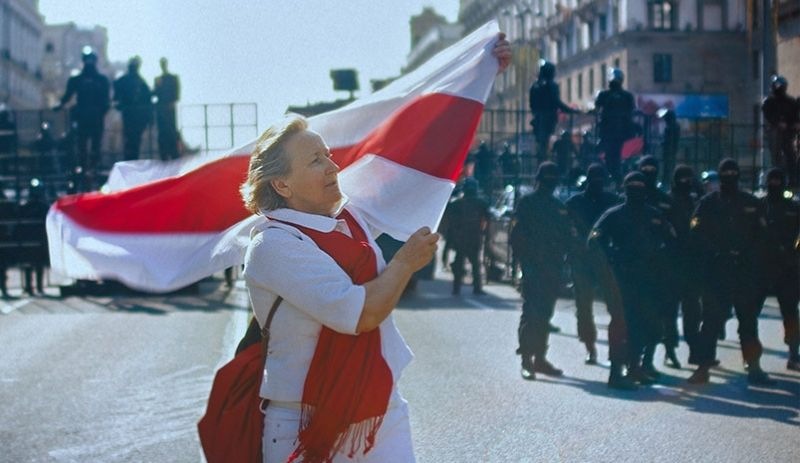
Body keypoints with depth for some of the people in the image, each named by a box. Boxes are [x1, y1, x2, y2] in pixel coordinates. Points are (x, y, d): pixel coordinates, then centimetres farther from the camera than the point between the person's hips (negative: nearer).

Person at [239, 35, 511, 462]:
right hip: (307, 427, -6)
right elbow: (360, 313, -22)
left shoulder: (352, 215, 6)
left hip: (383, 415, 7)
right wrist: (407, 261, -6)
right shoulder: (274, 243, -15)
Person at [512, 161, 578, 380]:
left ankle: (540, 357, 18)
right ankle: (526, 360, -10)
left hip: (552, 269, 6)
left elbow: (569, 235, 16)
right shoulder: (527, 203, -2)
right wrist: (525, 259, -16)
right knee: (531, 312, -10)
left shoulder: (558, 206, 16)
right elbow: (518, 234, -8)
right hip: (533, 268, -6)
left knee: (544, 314, 11)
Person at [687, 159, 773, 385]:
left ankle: (754, 367, 15)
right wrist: (716, 253, -14)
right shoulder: (708, 203, 3)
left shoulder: (752, 204, 10)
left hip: (746, 271, 3)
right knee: (712, 318, -5)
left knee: (749, 318, 8)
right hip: (716, 271, -3)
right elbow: (697, 232, -4)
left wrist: (750, 255, -5)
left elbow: (761, 234, 11)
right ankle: (703, 367, -3)